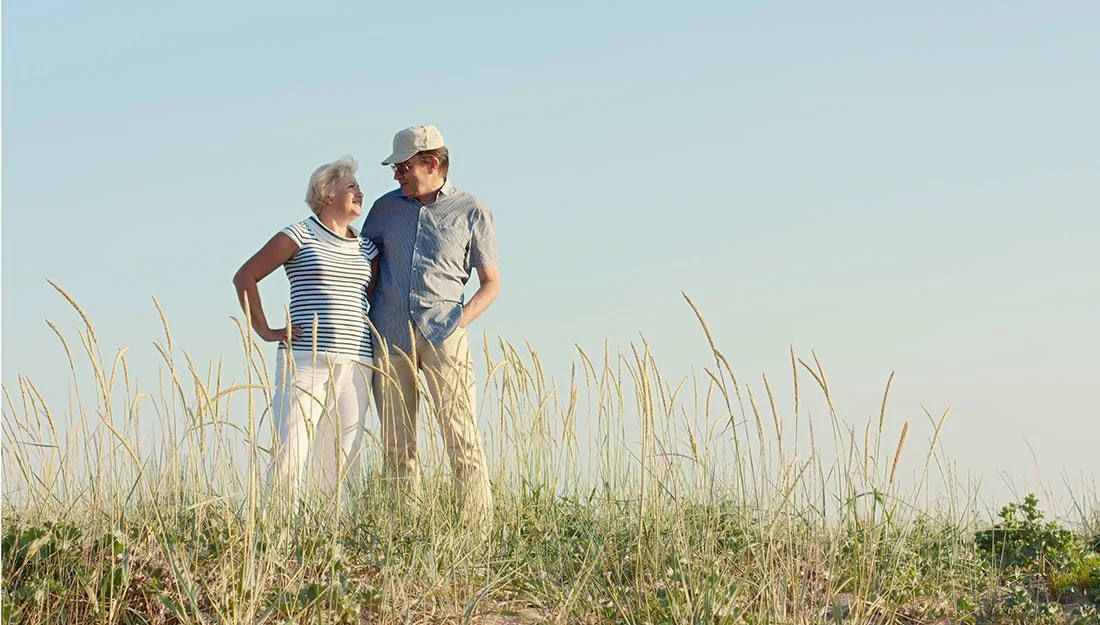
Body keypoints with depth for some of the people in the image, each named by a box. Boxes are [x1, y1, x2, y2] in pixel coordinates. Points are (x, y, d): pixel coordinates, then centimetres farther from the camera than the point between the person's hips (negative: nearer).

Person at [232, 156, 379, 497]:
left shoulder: (366, 249, 17)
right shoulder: (299, 236, 2)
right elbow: (244, 277, 2)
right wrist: (265, 331, -2)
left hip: (355, 366, 5)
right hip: (305, 362, -5)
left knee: (342, 465, 2)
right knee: (288, 456, -12)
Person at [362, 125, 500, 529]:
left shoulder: (472, 213, 6)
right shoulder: (386, 208, 14)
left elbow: (491, 283, 10)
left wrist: (460, 320, -6)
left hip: (442, 333, -3)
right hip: (389, 334, 3)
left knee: (461, 435, -10)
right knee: (396, 443, 2)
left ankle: (480, 527, -11)